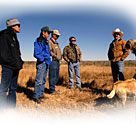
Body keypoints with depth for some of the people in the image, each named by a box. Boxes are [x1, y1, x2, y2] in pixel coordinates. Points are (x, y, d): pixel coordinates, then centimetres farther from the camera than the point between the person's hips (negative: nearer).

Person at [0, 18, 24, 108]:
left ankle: (12, 107, 21)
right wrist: (15, 63, -17)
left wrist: (20, 62, 7)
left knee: (13, 88, 12)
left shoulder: (14, 37, 18)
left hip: (15, 67, 9)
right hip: (8, 67, -8)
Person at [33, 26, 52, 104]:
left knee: (43, 80, 13)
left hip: (46, 63, 9)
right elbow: (36, 54, -16)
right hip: (41, 63, -9)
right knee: (39, 81, -7)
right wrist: (43, 60, -11)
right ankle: (36, 96, 2)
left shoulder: (46, 42, 17)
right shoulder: (38, 42, -11)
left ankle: (41, 95, 23)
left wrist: (49, 59, 13)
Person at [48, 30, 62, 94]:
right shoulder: (49, 42, -6)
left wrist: (60, 56, 10)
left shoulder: (56, 43, 22)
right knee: (53, 76, -6)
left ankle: (52, 89, 22)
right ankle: (52, 90, 3)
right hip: (53, 61, -9)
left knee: (56, 77, 12)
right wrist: (55, 56, -20)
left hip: (57, 61, 10)